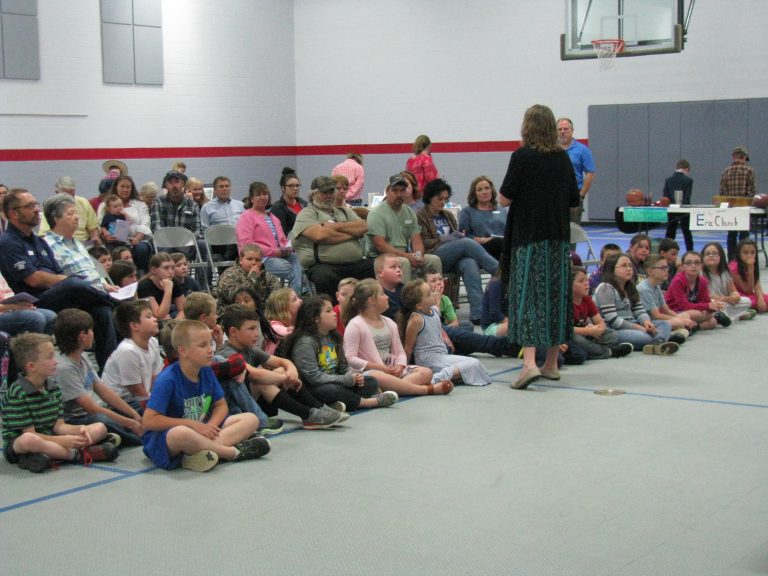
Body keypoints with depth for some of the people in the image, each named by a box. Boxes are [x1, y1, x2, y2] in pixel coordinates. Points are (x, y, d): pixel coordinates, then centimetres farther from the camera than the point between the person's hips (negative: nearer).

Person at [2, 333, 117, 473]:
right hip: (17, 445, -7)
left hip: (49, 439, 8)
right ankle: (78, 454, -26)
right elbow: (30, 434, -20)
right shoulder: (18, 393, -17)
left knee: (100, 428, 0)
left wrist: (79, 430, -17)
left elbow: (58, 425, 4)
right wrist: (64, 441, -26)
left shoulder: (54, 386, 5)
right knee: (29, 440, -44)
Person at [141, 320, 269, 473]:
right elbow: (149, 421, -23)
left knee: (251, 419, -4)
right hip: (164, 438, -7)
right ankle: (234, 452, -20)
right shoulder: (168, 379, -18)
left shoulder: (206, 372, 2)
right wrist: (192, 424, -21)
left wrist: (210, 426, -13)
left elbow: (221, 405, 10)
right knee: (182, 434, -43)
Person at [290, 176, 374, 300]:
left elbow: (363, 227, 9)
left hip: (356, 263, 5)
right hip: (324, 265, -5)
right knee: (324, 276, -39)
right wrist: (351, 233, 0)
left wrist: (336, 226, -2)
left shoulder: (344, 211, 26)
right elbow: (320, 235, -13)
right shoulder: (307, 214, 7)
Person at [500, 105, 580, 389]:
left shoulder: (522, 156, -9)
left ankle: (529, 363, -21)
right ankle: (551, 363, 20)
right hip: (558, 237, 5)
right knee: (556, 296, 12)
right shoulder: (563, 158, 6)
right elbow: (573, 200, 10)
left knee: (526, 296, -6)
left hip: (528, 236, -5)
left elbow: (504, 199, -11)